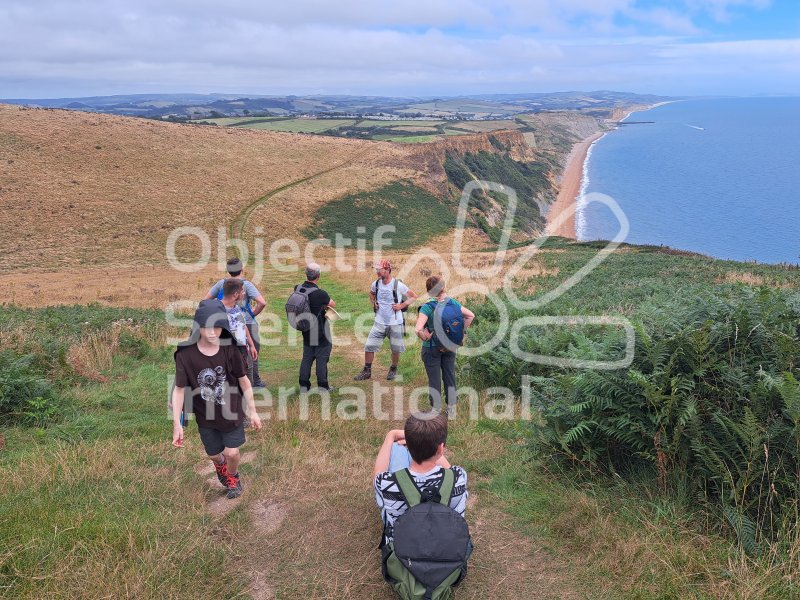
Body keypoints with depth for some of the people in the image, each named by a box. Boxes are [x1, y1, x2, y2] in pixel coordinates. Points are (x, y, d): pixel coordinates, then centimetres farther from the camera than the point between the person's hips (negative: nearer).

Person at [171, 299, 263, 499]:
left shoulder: (230, 350, -19)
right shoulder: (185, 354, -20)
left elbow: (244, 381, -7)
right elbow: (179, 390, -14)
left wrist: (253, 412, -1)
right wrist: (177, 424, -15)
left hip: (232, 411, -1)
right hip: (205, 415, 1)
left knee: (232, 453, 0)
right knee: (213, 454, 15)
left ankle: (233, 477, 36)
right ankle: (220, 464, 55)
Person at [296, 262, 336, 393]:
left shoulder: (298, 289, -5)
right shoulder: (320, 293, -22)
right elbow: (333, 305, -7)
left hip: (306, 332, 6)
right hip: (320, 333, -6)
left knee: (307, 358, 15)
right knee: (322, 359, 5)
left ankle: (304, 385, 18)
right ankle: (322, 386, 10)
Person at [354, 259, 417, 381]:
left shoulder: (398, 285, -12)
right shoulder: (376, 284, 1)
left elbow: (414, 297, -3)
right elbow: (371, 293, 24)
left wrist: (402, 305, -12)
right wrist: (373, 303, 6)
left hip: (395, 323, -3)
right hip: (379, 322, 3)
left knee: (395, 349, 10)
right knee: (369, 346, 0)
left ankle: (393, 370, 32)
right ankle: (367, 371, 14)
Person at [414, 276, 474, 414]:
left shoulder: (428, 307, -22)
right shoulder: (453, 303, -6)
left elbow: (418, 330, -32)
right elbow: (471, 316, 3)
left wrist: (426, 338, -14)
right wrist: (460, 332, 6)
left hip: (432, 349, -4)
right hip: (450, 347, 5)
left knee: (434, 381, 9)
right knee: (450, 377, 18)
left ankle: (436, 411, 21)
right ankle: (451, 410, 29)